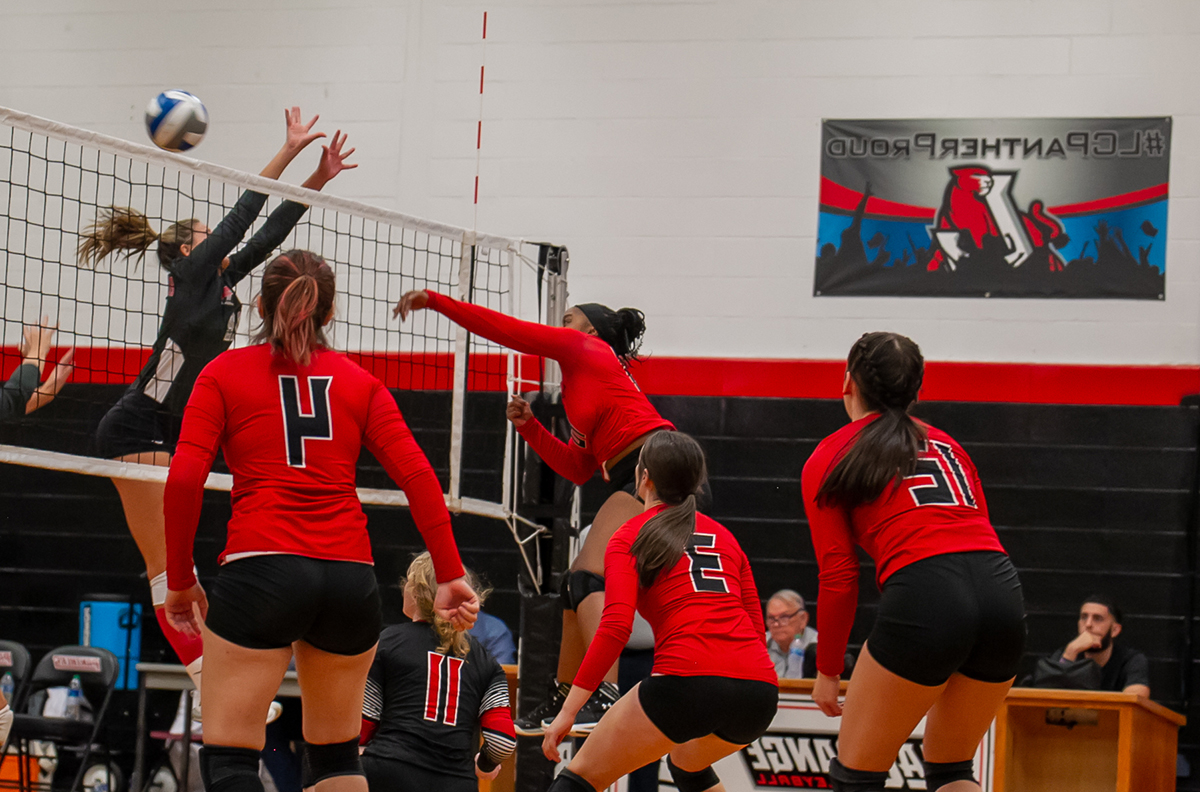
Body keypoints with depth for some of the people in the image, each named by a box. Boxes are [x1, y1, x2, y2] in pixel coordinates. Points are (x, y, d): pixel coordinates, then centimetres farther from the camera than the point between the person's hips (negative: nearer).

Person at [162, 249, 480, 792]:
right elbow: (418, 477, 4)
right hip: (351, 576, 4)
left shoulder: (223, 373, 8)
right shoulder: (359, 382, 15)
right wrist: (450, 576, 4)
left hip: (260, 568, -3)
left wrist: (180, 580, 5)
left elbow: (184, 479, -3)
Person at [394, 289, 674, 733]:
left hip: (653, 471, -10)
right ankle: (562, 702, 24)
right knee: (577, 583, 15)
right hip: (634, 480, 10)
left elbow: (506, 330, 0)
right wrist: (529, 427, 19)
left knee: (588, 577, -21)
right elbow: (578, 470, 25)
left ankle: (606, 697, -36)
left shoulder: (587, 349, 5)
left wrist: (433, 301, 4)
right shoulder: (587, 378, 29)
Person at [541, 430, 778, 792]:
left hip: (688, 679, -6)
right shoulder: (724, 536, 25)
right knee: (687, 762, 36)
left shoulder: (630, 537, 9)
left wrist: (567, 711, -6)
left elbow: (615, 628, -5)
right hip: (761, 691, 6)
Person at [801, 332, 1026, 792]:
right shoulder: (945, 444, 28)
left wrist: (827, 671, 18)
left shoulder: (828, 460, 15)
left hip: (924, 598, -5)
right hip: (1003, 590, 5)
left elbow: (838, 577, 8)